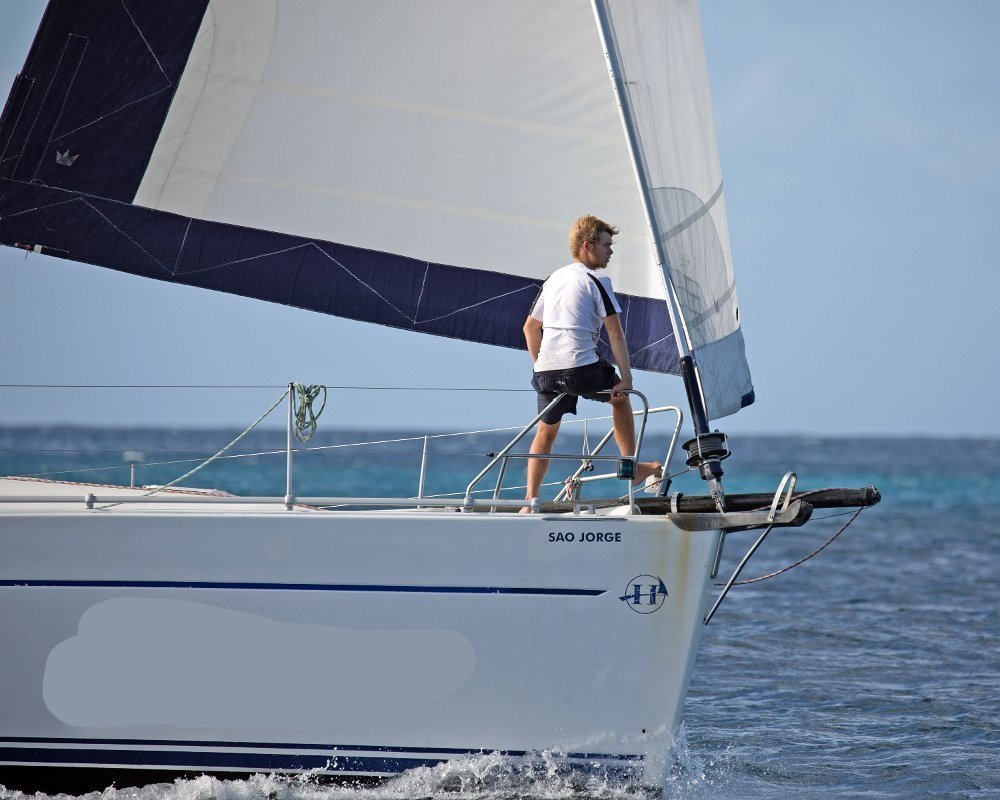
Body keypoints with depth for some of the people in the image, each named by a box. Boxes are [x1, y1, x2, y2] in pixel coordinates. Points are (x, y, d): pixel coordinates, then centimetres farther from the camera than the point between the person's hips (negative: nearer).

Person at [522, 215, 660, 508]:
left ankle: (530, 501, 9)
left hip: (546, 373, 5)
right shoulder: (597, 282, -3)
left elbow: (530, 328, 23)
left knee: (546, 431, 18)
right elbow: (615, 333, -8)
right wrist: (626, 378, -5)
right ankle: (632, 467, 26)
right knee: (620, 396, 23)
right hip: (582, 370, -5)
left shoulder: (553, 280, 18)